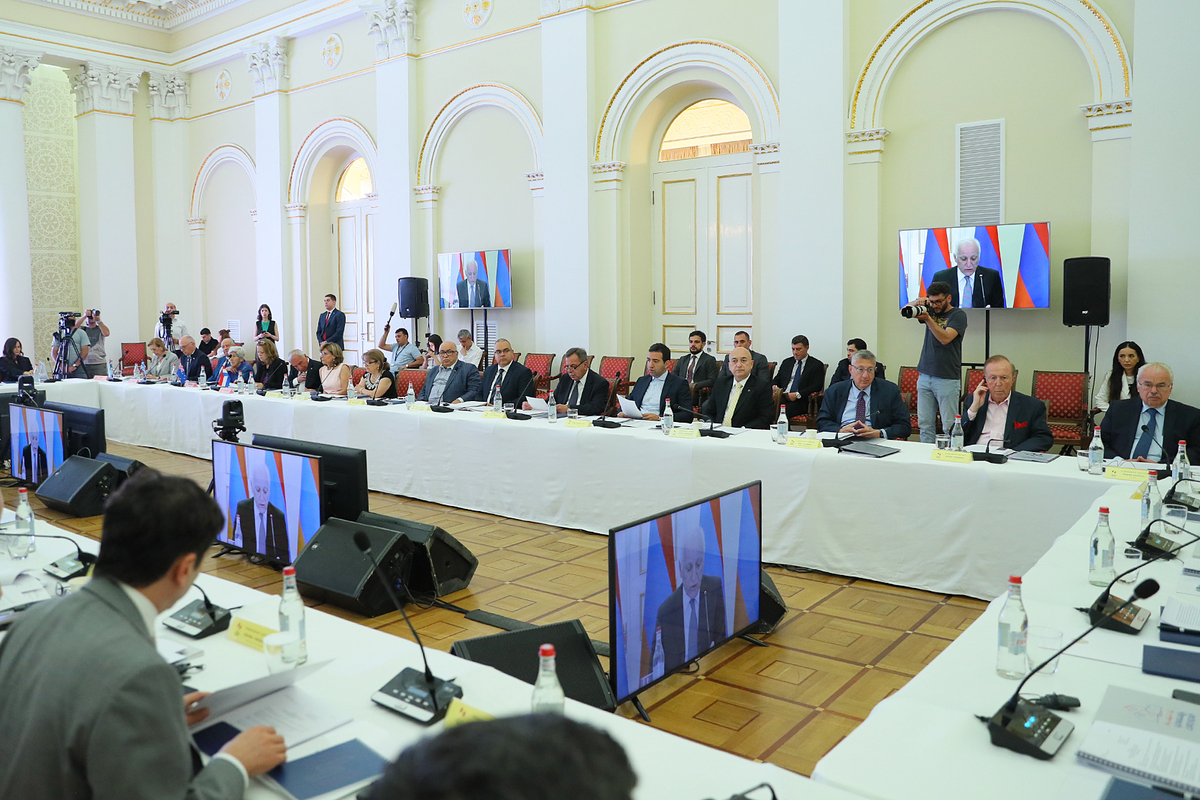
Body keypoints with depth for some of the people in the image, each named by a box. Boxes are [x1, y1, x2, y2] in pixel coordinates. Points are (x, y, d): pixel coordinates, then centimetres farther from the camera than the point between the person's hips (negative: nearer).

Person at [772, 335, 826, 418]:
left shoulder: (817, 365, 8)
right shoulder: (786, 362, 24)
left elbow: (817, 386, -4)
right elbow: (776, 380, 24)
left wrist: (798, 394, -15)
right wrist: (774, 387, -2)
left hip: (799, 401, -4)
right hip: (782, 398, 4)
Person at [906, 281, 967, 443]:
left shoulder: (958, 315, -3)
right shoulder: (931, 311, 13)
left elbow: (945, 338, -17)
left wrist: (927, 319, -25)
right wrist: (917, 302, -5)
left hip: (948, 379, -5)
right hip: (925, 376, 5)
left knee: (949, 426, -4)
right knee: (925, 423, 5)